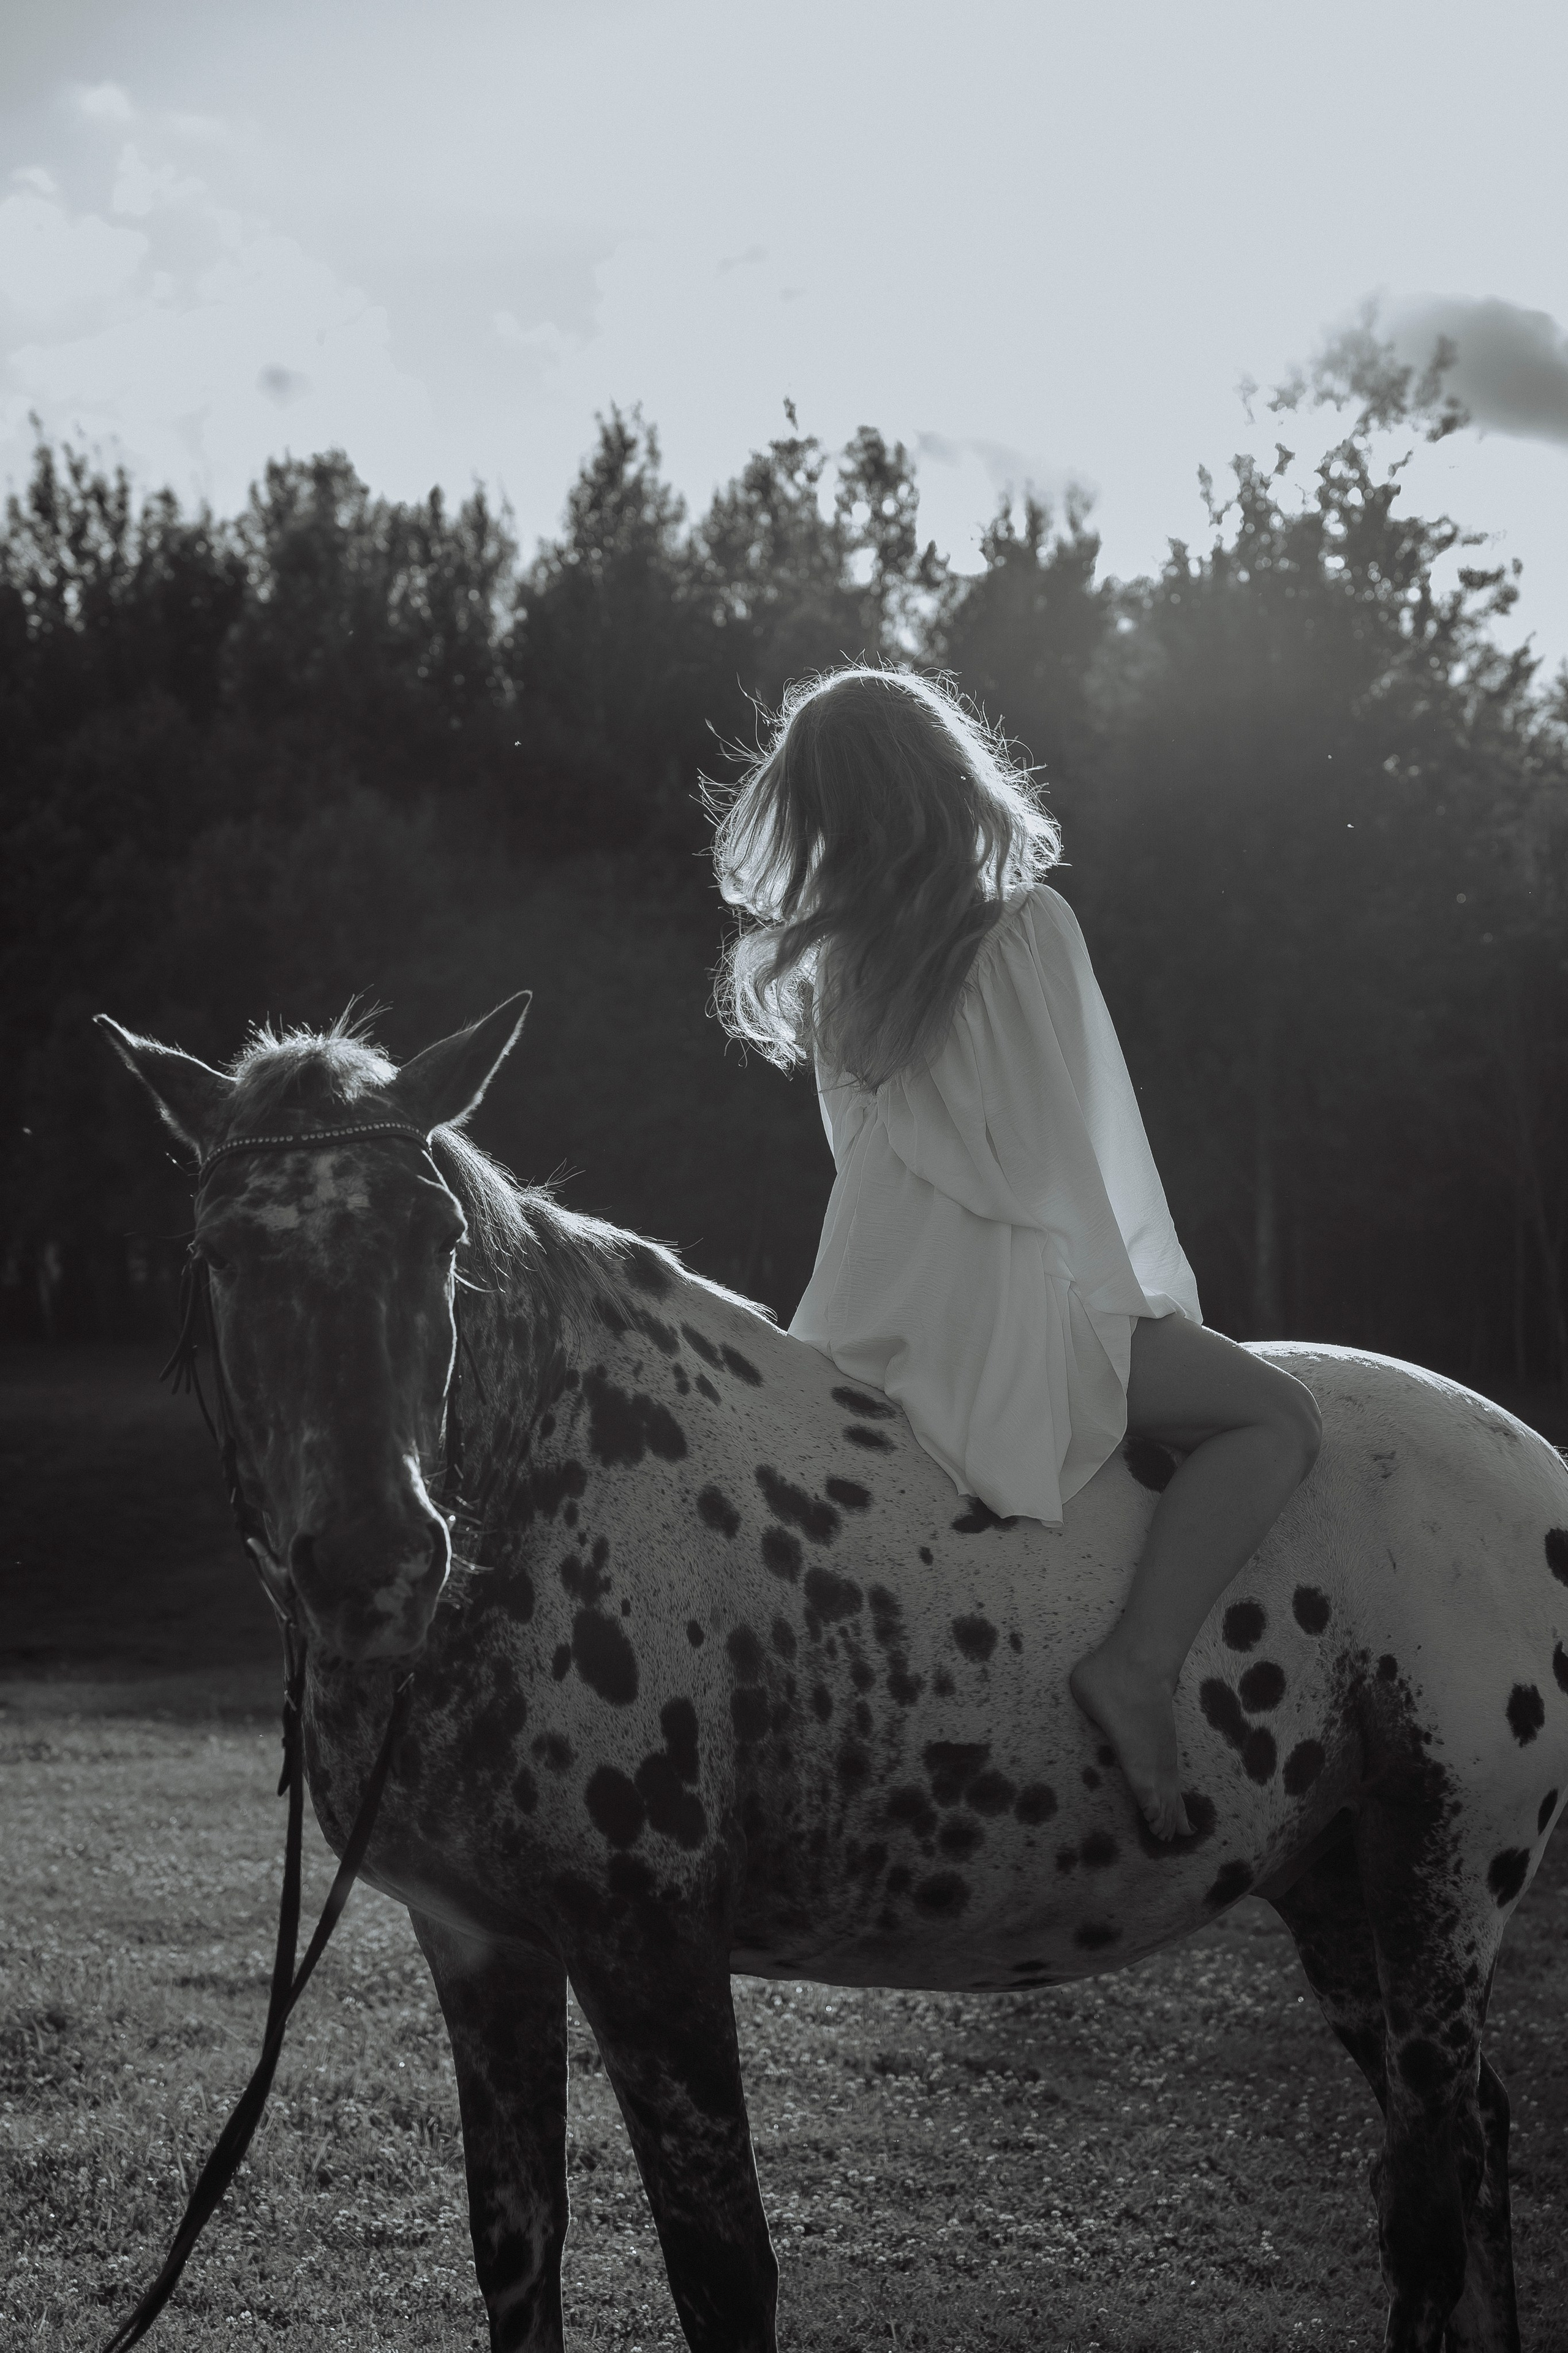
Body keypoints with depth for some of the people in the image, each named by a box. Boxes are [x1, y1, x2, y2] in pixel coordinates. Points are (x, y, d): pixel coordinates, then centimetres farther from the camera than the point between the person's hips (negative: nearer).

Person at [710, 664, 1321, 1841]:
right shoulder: (1026, 925, -10)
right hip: (997, 1315, -7)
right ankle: (1140, 1663, -16)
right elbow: (1082, 1150, -7)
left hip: (866, 1321, 7)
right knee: (1276, 1414, -1)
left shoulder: (829, 961, 7)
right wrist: (1154, 1298, 7)